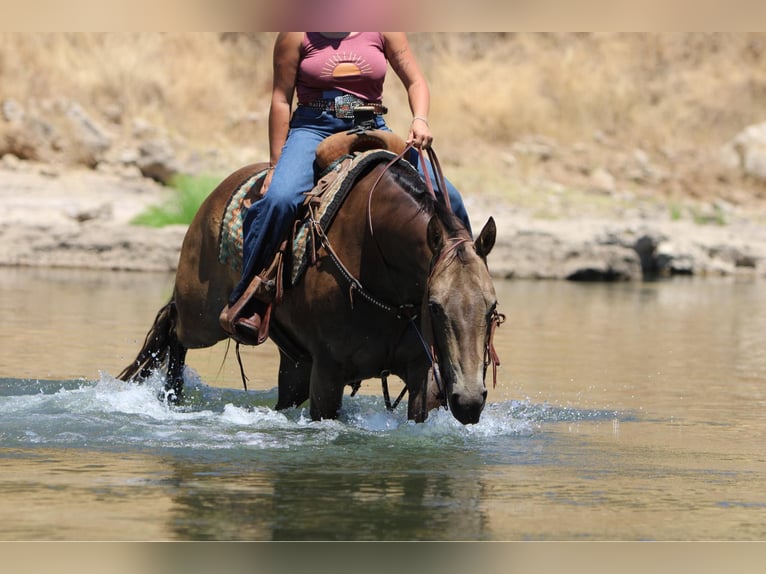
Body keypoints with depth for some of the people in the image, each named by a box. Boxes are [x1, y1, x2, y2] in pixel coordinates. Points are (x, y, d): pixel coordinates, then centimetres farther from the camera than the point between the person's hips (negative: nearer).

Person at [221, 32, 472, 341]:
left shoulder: (382, 29, 6)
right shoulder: (297, 34, 1)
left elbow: (415, 81, 8)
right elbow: (281, 100, 2)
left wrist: (420, 120, -14)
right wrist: (275, 165, -1)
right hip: (313, 130, -3)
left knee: (447, 199, -12)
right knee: (279, 199, -32)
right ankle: (246, 302, -22)